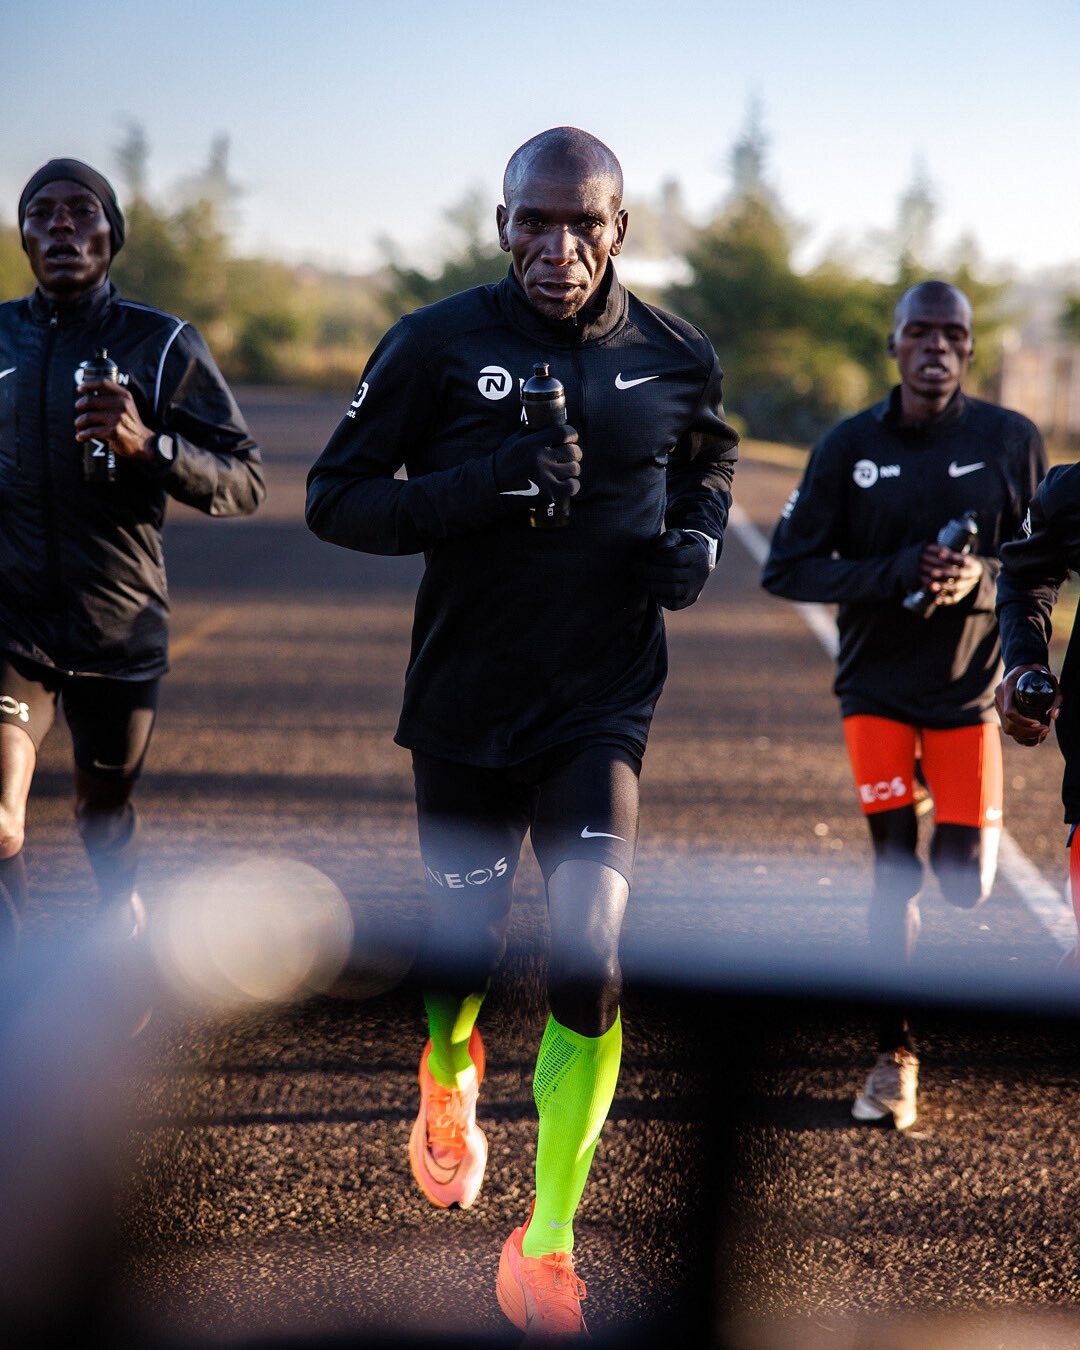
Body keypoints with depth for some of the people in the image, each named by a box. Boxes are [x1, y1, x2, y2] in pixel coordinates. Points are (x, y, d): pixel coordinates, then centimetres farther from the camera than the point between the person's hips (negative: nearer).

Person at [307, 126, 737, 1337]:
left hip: (602, 707, 0)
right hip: (466, 702, 0)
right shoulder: (438, 344, -8)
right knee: (464, 947, 12)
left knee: (587, 956, -14)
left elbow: (708, 459, 22)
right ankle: (448, 1072, 51)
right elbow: (334, 497, -7)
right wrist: (480, 490, -22)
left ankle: (547, 1248, -3)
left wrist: (699, 533, -1)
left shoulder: (672, 359, 0)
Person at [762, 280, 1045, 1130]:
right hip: (877, 686, 0)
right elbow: (787, 568, -4)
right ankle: (896, 1055, 6)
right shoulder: (850, 447, -5)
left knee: (965, 885, -3)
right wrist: (894, 574, -19)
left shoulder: (1011, 440, -4)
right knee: (895, 868, -5)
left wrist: (980, 577, -18)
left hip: (969, 685, 0)